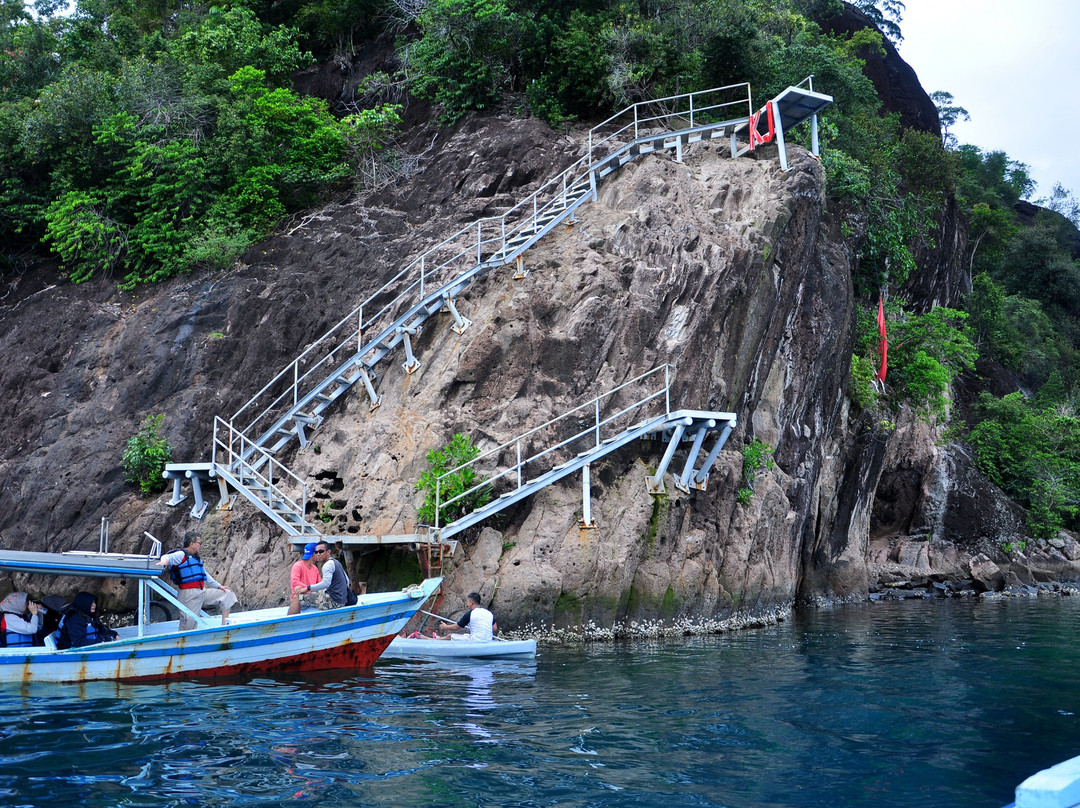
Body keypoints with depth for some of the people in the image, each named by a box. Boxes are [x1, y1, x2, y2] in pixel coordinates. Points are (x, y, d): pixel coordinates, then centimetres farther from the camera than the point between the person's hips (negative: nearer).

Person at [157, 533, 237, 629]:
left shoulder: (196, 558, 23)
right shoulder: (181, 555, -5)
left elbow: (205, 575, 29)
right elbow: (168, 557, -24)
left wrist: (218, 586, 23)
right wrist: (165, 561, -49)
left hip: (203, 592, 8)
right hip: (189, 595, -8)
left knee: (227, 594, 5)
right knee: (189, 623, -10)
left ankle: (225, 625, 4)